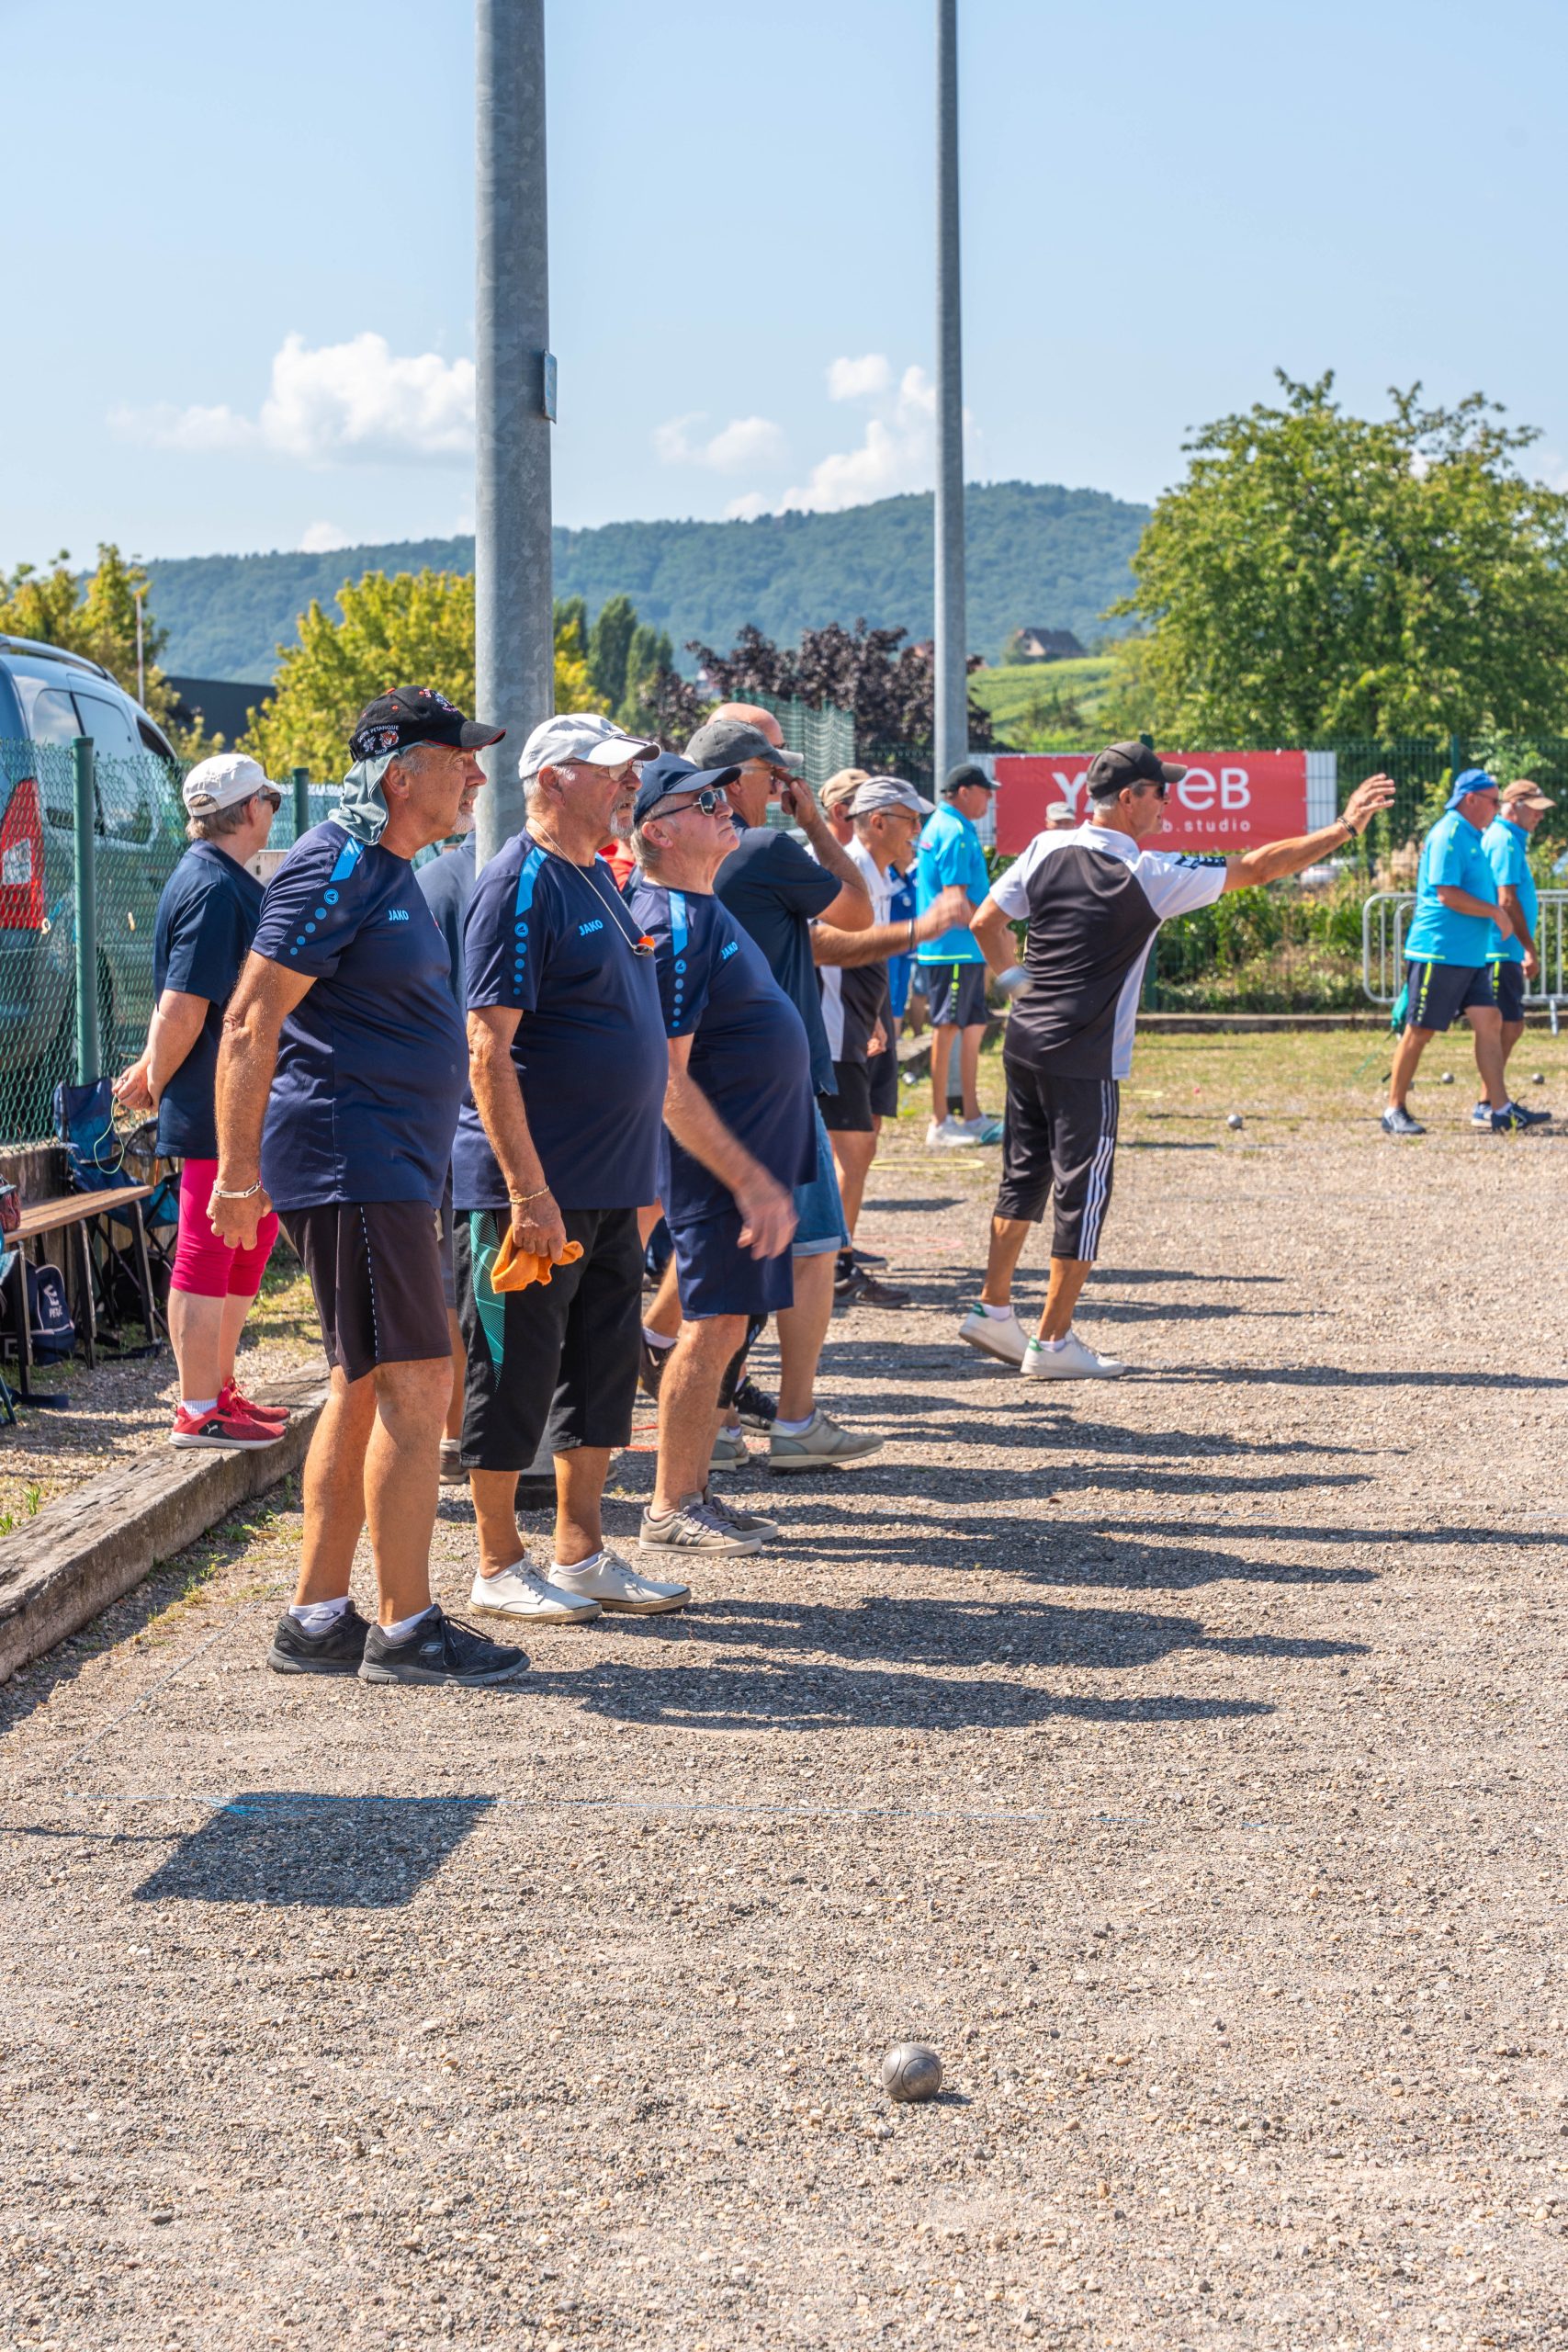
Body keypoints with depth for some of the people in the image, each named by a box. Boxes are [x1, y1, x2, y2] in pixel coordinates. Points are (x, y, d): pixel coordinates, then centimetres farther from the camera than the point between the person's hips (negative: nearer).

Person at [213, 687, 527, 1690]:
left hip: (388, 1168, 10)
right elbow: (251, 1021, -18)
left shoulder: (389, 870, 17)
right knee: (416, 1383, -9)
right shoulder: (336, 869, -14)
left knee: (366, 1389, 11)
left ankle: (318, 1618, 17)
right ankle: (406, 1628, -4)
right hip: (350, 1164, -10)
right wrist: (237, 1173, -20)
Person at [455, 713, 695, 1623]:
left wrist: (637, 1174, 18)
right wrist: (529, 1191, -22)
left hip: (609, 1186, 9)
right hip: (539, 1185, -9)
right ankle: (501, 1567, 10)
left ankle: (582, 1555, 22)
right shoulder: (521, 884, -14)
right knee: (517, 1373, 1)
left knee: (604, 1365, 13)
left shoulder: (598, 879, 15)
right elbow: (489, 1049, -19)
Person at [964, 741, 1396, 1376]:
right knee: (1081, 1192, 1)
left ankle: (993, 1310, 23)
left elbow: (985, 924, 7)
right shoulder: (1150, 876, -12)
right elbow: (1258, 867, -8)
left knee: (1024, 1175, 18)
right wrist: (1343, 828, -1)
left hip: (1024, 1044, 7)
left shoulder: (1046, 849, 3)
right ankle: (1052, 1342, 5)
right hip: (1084, 1061, -7)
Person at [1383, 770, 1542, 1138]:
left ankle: (1498, 1108, 1)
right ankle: (1395, 1111, 5)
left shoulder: (1471, 837, 17)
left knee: (1489, 1021, 1)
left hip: (1471, 955, 9)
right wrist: (1496, 913, -14)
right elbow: (1447, 894, -21)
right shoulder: (1449, 834, -13)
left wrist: (1499, 915, 12)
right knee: (1419, 1031, -3)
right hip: (1439, 952, -9)